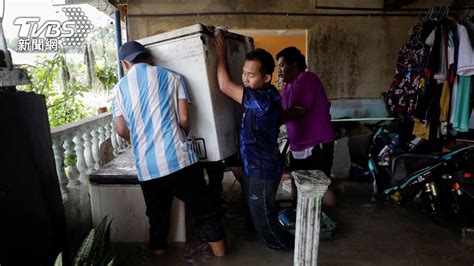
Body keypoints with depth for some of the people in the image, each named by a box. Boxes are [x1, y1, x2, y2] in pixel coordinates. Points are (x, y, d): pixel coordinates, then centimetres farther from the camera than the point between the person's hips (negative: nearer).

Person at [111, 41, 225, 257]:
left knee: (157, 218, 19)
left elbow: (122, 130, 8)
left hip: (147, 168, 2)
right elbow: (184, 119, -1)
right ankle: (220, 255, 23)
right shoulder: (171, 77, 5)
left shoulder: (119, 89, 10)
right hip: (179, 159, -2)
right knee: (205, 213, 11)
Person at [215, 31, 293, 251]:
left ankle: (286, 245, 35)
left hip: (262, 170, -9)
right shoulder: (263, 94, -1)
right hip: (255, 167, 10)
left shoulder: (264, 99, -29)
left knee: (263, 216, 10)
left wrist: (221, 53, -17)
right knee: (257, 213, 27)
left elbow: (225, 85, -27)